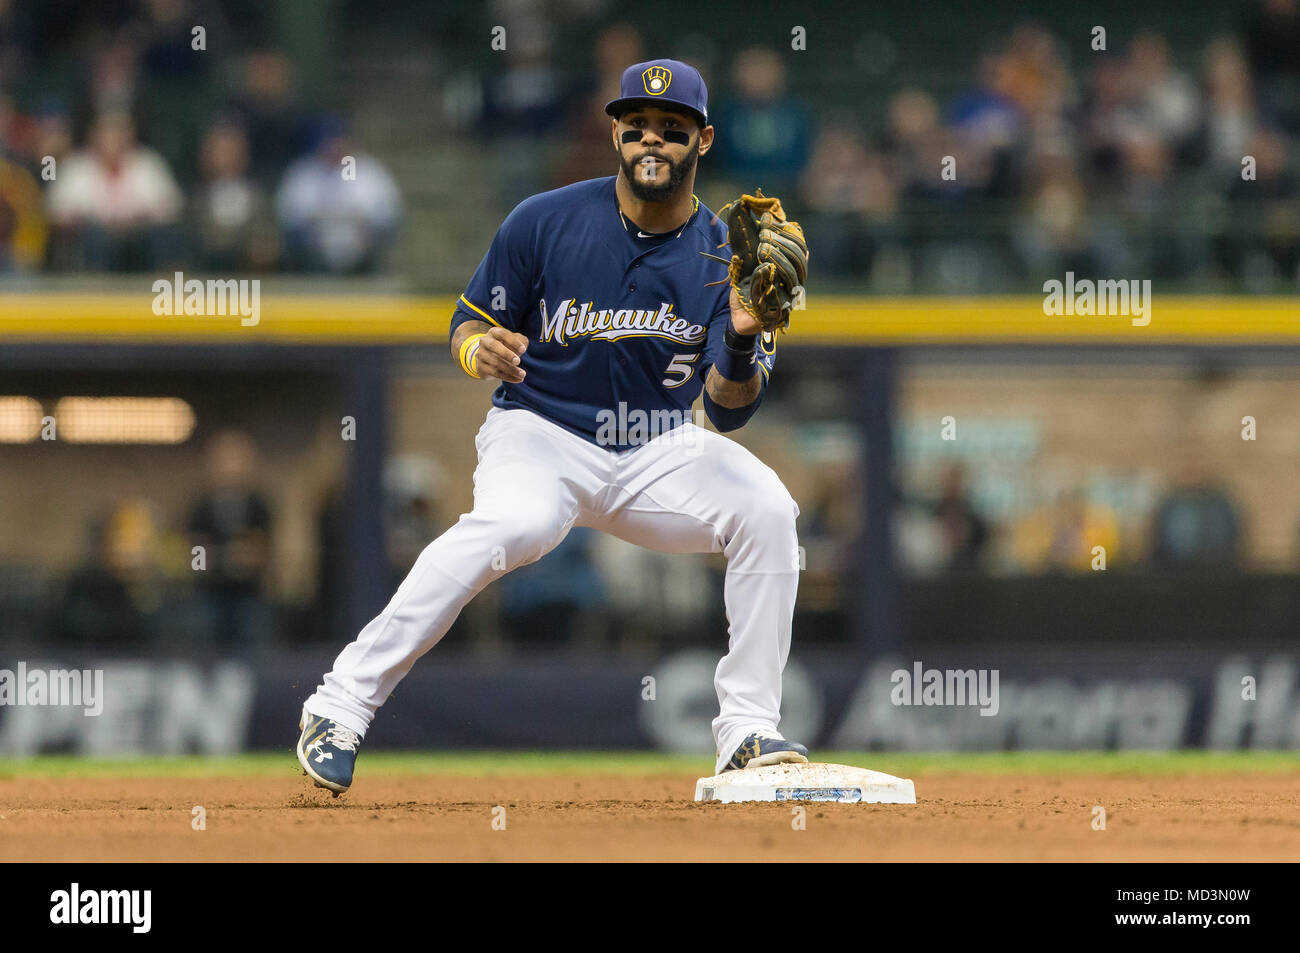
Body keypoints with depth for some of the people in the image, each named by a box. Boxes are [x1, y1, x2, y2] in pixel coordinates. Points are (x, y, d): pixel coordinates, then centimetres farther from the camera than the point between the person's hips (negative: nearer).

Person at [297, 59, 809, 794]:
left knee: (766, 507, -23)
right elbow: (469, 323, 0)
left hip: (658, 453, 3)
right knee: (515, 523, -37)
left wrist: (741, 345, -33)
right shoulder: (546, 223, -9)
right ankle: (343, 703, -32)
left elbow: (729, 409, -11)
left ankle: (749, 732, -11)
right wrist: (479, 351, -24)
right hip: (542, 432, -3)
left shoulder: (724, 257, -5)